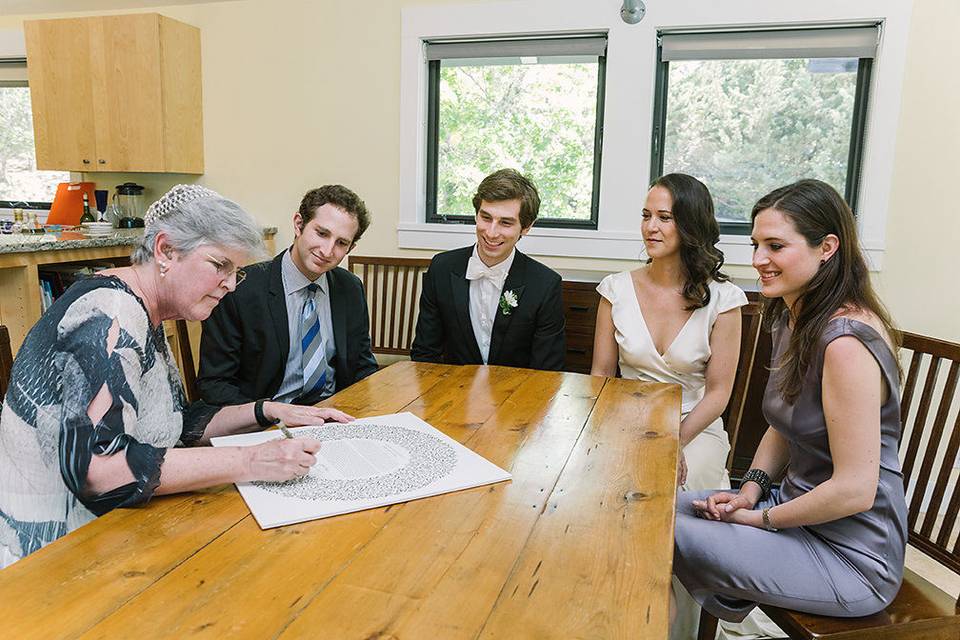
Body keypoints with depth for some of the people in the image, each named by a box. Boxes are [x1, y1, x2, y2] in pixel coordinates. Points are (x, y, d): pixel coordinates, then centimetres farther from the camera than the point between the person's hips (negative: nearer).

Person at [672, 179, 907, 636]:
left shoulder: (846, 342, -26)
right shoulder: (791, 318, 4)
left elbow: (854, 490, -26)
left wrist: (760, 518, -13)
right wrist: (751, 489, -1)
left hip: (851, 558, -8)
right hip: (799, 507, 8)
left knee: (668, 536, -15)